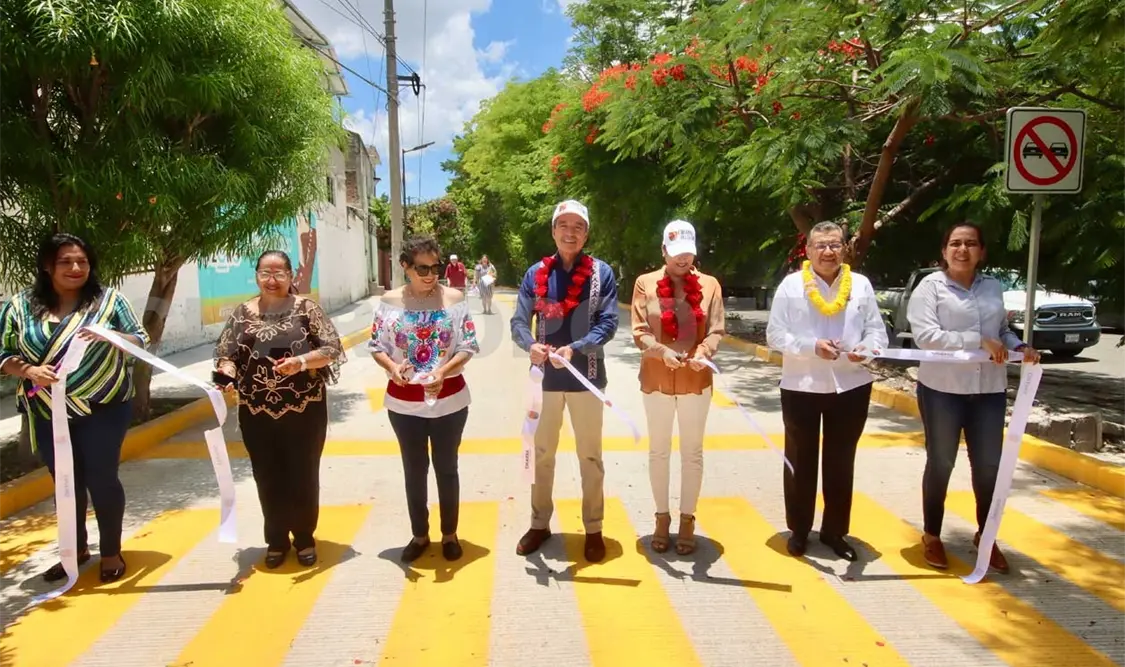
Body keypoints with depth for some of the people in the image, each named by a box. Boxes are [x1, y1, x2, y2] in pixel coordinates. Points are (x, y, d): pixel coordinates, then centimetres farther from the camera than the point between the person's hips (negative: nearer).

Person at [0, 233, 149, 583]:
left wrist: (107, 336, -21)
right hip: (48, 414, 3)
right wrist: (29, 371, -15)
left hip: (103, 409, -2)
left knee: (102, 479, 2)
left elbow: (141, 341, -3)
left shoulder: (109, 299, -3)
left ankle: (111, 552, 18)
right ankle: (75, 549, 31)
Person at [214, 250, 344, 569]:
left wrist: (302, 361, -22)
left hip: (305, 408, -2)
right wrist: (227, 374, -15)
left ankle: (305, 537, 26)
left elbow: (332, 348, -6)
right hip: (257, 411, 2)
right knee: (268, 477, 11)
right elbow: (225, 353, 6)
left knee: (304, 475, 7)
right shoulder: (242, 313, 6)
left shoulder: (307, 308, -2)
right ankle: (277, 540, 28)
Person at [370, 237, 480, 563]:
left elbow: (468, 346, -7)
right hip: (404, 402, 1)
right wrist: (392, 368, -22)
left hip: (449, 399, -1)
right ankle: (419, 534, 30)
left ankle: (450, 534, 28)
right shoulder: (390, 301, -3)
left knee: (446, 467, 11)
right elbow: (377, 347, -1)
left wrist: (443, 371, -24)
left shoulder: (454, 298, -7)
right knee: (414, 470, 13)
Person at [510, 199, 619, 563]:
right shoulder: (536, 273, 2)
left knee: (590, 455, 10)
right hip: (546, 376, 2)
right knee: (541, 453, 13)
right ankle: (540, 523, 29)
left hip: (585, 376, -2)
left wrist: (574, 348, -24)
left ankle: (593, 529, 24)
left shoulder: (602, 272, -3)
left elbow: (608, 323, -9)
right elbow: (518, 322, -1)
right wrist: (531, 345, -23)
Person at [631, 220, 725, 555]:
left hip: (696, 381, 0)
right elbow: (639, 331, -6)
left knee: (692, 452, 9)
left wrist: (704, 352, -23)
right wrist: (661, 351, -23)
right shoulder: (645, 283, -1)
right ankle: (662, 517, 26)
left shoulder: (709, 284, 1)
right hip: (656, 380, 0)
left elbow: (717, 330, -3)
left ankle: (687, 519, 23)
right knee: (659, 451, 11)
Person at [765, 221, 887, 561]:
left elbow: (877, 330, 4)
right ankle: (799, 529, 27)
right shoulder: (791, 284, -5)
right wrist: (811, 346, -20)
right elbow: (775, 335, -6)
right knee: (801, 461, 10)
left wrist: (867, 348, -19)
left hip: (851, 386, 2)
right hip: (801, 386, -2)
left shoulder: (861, 284, 2)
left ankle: (834, 531, 29)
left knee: (841, 462, 13)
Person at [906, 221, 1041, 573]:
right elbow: (925, 335, -19)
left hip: (989, 389, 4)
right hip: (942, 388, -4)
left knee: (989, 464, 11)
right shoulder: (930, 286, -8)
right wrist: (979, 342, -23)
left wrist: (1019, 347, -3)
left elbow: (1003, 330, 19)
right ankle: (931, 535, 26)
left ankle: (985, 535, 32)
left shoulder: (993, 287, 8)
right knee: (940, 463, 9)